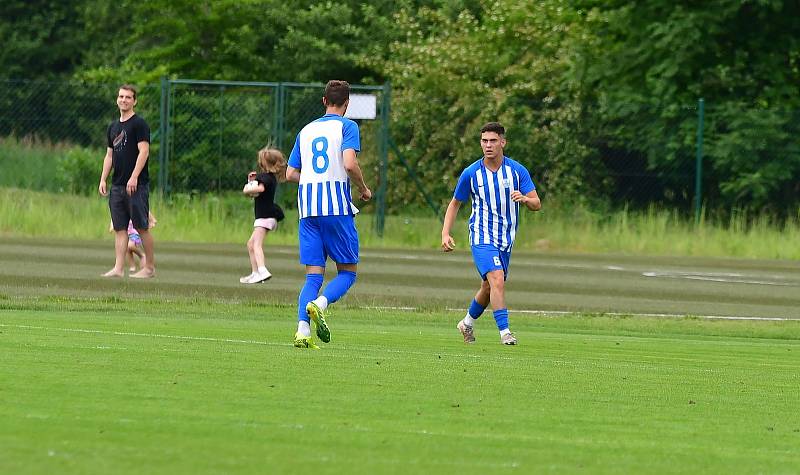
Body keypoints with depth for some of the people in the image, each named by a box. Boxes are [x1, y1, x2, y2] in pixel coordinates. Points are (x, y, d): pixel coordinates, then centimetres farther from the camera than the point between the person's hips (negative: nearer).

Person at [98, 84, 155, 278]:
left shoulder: (139, 124, -5)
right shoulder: (113, 127, 18)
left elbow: (144, 151, -13)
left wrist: (134, 178, -21)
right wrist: (103, 179, 11)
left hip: (137, 185, -7)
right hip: (117, 185, 7)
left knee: (142, 227, -4)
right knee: (119, 228, 3)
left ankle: (150, 267, 3)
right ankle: (118, 268, 1)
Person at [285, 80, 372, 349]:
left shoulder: (306, 131, 17)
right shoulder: (347, 127, 0)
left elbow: (291, 174, 17)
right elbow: (350, 163, -15)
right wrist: (364, 189, 1)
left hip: (307, 208, 5)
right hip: (337, 207, -5)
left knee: (313, 275, 4)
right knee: (348, 271, 5)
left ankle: (302, 329, -15)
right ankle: (320, 304, -23)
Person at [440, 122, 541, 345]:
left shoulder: (517, 171, -3)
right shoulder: (471, 173, -5)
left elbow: (536, 204, -4)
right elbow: (454, 204, 7)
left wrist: (524, 199, -28)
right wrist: (445, 234, -3)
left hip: (506, 240, 3)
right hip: (481, 237, -3)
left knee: (488, 287, 15)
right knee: (497, 280, -23)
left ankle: (467, 323, 39)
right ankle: (504, 331, -22)